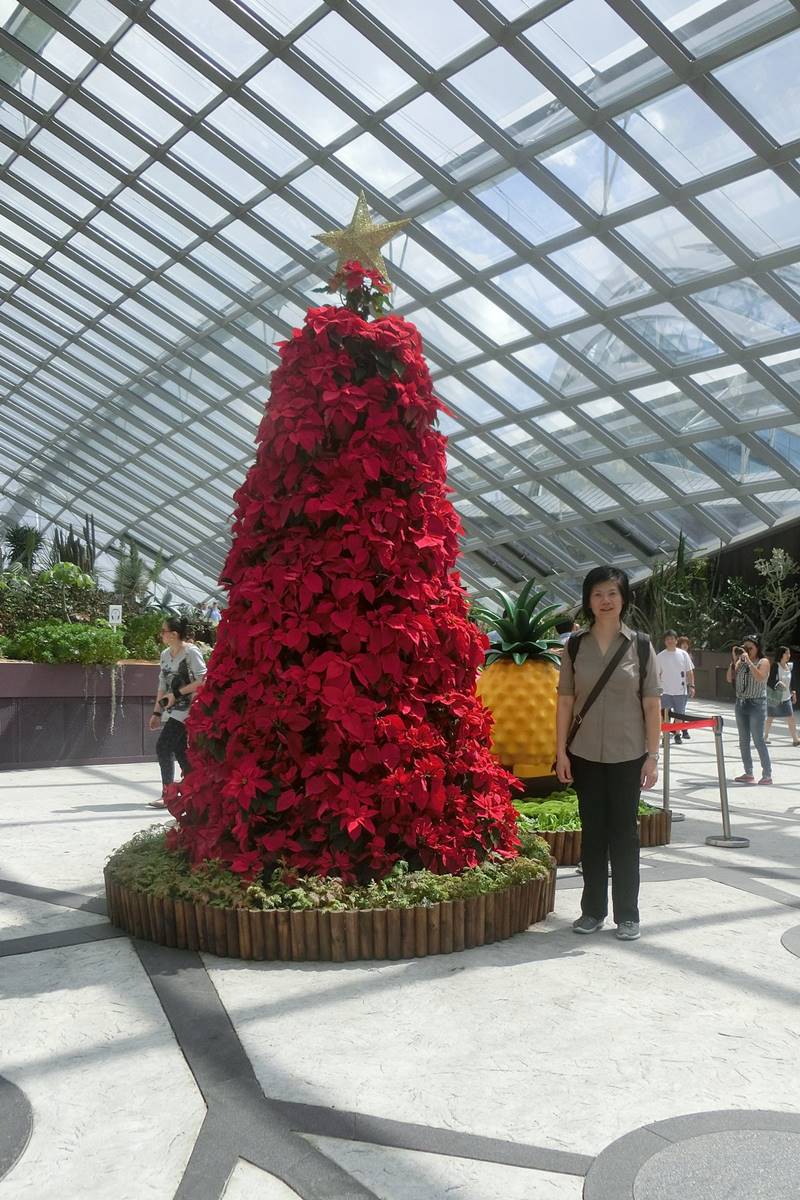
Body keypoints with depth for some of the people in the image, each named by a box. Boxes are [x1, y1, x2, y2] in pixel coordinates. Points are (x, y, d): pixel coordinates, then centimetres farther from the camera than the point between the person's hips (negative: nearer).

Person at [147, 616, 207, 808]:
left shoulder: (191, 652, -12)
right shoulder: (165, 654, 12)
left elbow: (202, 681, -17)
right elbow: (163, 685, 17)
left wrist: (177, 693, -17)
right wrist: (157, 713, 14)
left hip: (186, 709, -8)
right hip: (172, 710, 8)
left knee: (163, 747, -12)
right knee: (180, 751, 8)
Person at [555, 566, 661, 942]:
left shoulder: (640, 646, -2)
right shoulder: (576, 646, 2)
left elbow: (652, 704, -1)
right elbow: (565, 701, 3)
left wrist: (652, 755, -5)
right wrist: (561, 751, -1)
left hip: (628, 755, -1)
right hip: (585, 755, 1)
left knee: (624, 832, 6)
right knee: (592, 832, 9)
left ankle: (627, 914, 17)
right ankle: (593, 910, 21)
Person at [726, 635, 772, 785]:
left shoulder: (763, 662, -3)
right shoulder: (740, 662, 10)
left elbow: (760, 678, -21)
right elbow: (730, 679, 1)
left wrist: (748, 661, -21)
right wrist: (734, 660, -5)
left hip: (756, 704, -6)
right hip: (741, 703, 6)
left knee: (758, 740, -8)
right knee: (743, 741, 9)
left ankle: (767, 774, -1)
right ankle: (748, 773, 17)